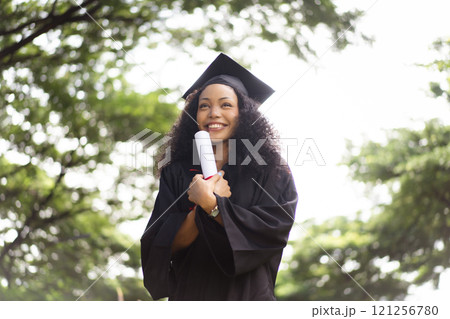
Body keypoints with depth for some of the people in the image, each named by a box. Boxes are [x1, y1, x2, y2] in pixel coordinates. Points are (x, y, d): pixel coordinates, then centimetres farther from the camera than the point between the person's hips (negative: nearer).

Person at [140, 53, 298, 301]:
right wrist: (200, 208, -17)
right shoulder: (176, 174, 6)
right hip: (188, 295, 1)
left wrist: (210, 204, -15)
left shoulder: (271, 171, 1)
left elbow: (275, 229, -13)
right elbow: (167, 245, -2)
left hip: (247, 296, -1)